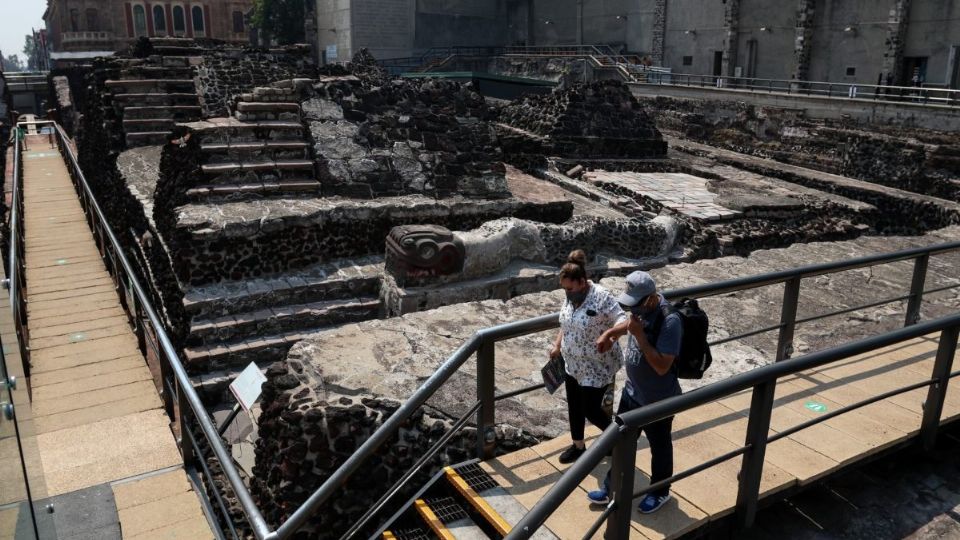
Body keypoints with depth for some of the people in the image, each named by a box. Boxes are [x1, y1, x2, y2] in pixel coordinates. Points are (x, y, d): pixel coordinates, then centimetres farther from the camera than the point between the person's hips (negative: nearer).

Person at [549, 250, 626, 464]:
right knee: (574, 407, 17)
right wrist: (557, 346, 8)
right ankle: (578, 446, 38)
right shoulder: (570, 296, -1)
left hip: (596, 369, -7)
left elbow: (622, 320, -27)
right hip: (573, 365, 7)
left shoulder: (601, 297, -24)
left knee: (591, 410, 3)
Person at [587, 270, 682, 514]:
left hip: (658, 400, -7)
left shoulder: (670, 321, -31)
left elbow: (662, 366, -33)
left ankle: (660, 492, 42)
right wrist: (609, 333, 2)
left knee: (659, 447, 17)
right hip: (632, 391, 7)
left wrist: (639, 335, -33)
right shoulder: (643, 306, -8)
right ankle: (612, 488, 39)